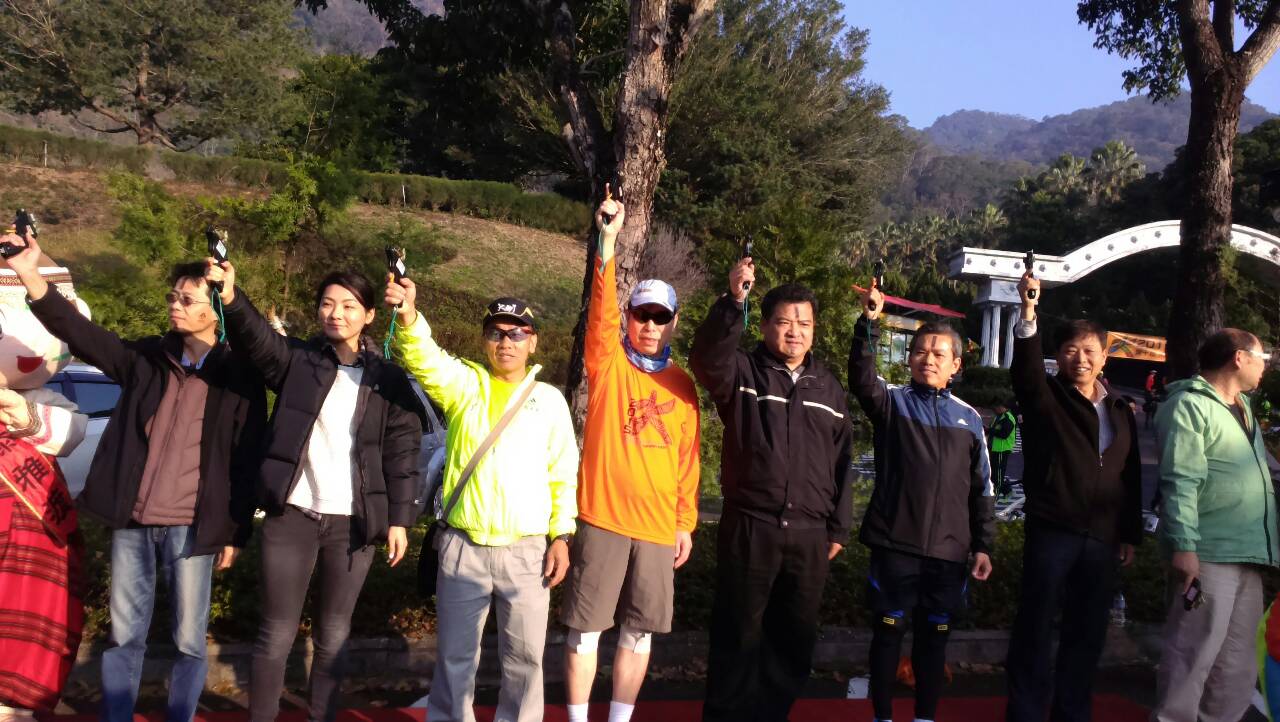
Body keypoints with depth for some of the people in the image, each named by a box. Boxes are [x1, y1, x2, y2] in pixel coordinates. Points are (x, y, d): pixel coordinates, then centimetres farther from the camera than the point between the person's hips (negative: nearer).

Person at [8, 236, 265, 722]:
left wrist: (236, 532, -4)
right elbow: (80, 333, -3)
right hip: (132, 524, 4)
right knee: (124, 636, 12)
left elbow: (247, 462, -3)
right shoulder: (146, 356, 6)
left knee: (188, 641, 7)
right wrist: (29, 275, -16)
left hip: (190, 527, -3)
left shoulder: (239, 375, -4)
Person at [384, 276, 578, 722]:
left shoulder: (550, 399, 5)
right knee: (454, 655, 9)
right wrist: (408, 316, -38)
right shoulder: (464, 384, 3)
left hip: (527, 550, 1)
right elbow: (425, 359, -18)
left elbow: (564, 475, 6)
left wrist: (561, 535, -1)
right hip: (463, 547, 0)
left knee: (524, 655, 9)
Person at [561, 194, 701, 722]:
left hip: (658, 526, 3)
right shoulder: (608, 364, 0)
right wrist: (608, 240, -29)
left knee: (639, 633, 11)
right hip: (602, 518, -3)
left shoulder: (681, 385, 8)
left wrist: (686, 522, 9)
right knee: (585, 629, 4)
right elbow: (601, 310, -17)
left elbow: (688, 459, 11)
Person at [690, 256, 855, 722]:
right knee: (738, 634, 5)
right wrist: (733, 302, -38)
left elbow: (842, 463, 14)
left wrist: (839, 528, 10)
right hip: (749, 527, -4)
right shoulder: (742, 372, -1)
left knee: (795, 638, 12)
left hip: (810, 534, 4)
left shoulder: (828, 387, 12)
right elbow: (707, 356, -25)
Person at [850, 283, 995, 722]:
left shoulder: (969, 418, 8)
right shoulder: (892, 403, 1)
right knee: (888, 631, 6)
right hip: (894, 545, -2)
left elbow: (982, 489, 11)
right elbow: (861, 379, -22)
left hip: (949, 550, 2)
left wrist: (983, 546, 8)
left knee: (934, 637, 11)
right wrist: (869, 323, -34)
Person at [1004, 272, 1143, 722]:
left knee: (1088, 631, 11)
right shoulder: (1046, 398, -1)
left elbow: (1131, 478, 15)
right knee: (1036, 626, 1)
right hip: (1051, 531, -4)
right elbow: (1026, 369, -24)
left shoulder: (1120, 410, 12)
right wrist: (1028, 314, -38)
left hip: (1102, 538, 4)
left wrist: (1131, 534, 12)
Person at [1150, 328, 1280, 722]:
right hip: (1209, 553, -9)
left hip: (1247, 554, 9)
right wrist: (1184, 546, -24)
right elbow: (1180, 480, -17)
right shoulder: (1190, 405, -9)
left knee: (1238, 660, 14)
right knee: (1194, 654, -6)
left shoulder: (1242, 406, 19)